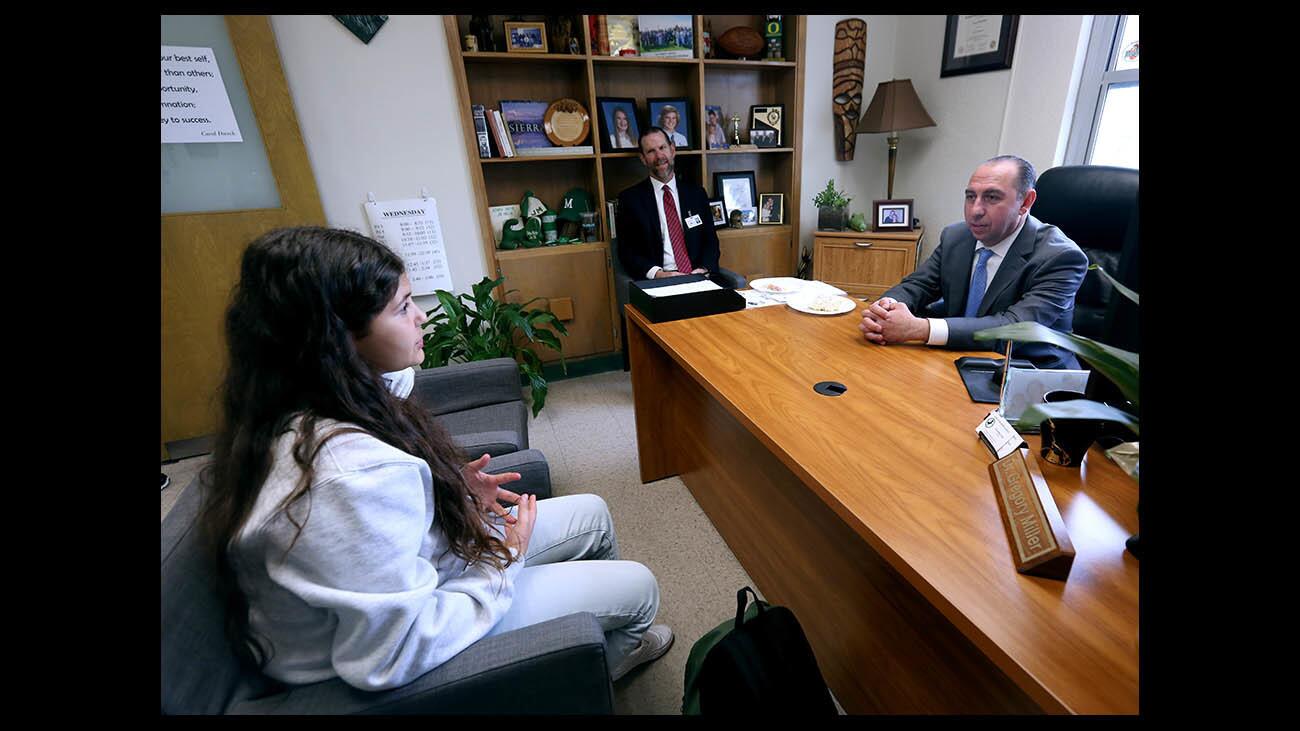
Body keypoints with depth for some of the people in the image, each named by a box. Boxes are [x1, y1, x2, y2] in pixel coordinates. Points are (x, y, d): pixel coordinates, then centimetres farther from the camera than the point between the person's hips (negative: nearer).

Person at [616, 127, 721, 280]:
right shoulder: (630, 198, 6)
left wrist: (704, 268, -7)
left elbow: (710, 240, 14)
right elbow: (626, 251, 2)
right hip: (655, 283, -2)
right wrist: (657, 273, -15)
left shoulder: (696, 193, 15)